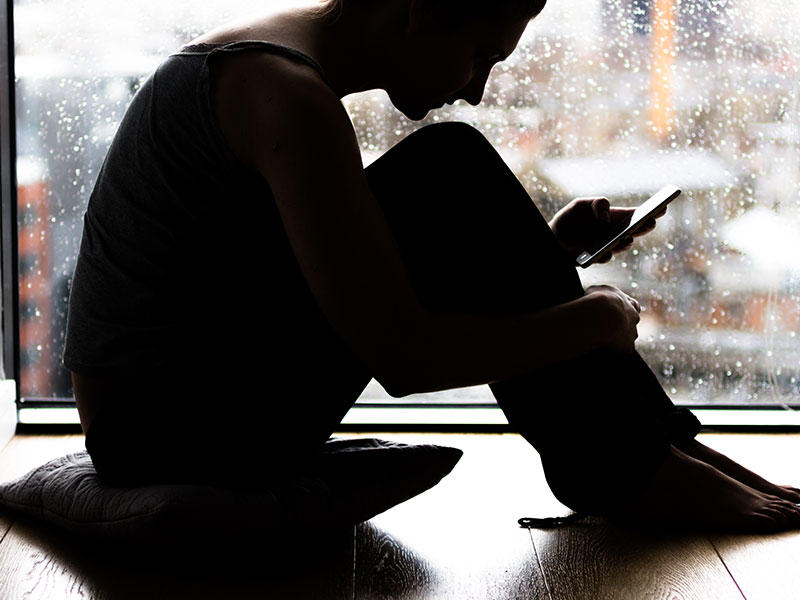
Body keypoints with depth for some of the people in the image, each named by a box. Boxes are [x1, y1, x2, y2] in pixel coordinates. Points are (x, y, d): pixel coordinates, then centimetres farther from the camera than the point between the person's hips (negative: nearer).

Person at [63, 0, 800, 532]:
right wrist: (597, 320, -13)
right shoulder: (289, 97, -22)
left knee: (457, 207, 8)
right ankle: (625, 471, -7)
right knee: (451, 174, -17)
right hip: (166, 429, -10)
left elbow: (385, 270, 19)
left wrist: (534, 251, 9)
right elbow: (404, 353, -26)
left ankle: (646, 436, 8)